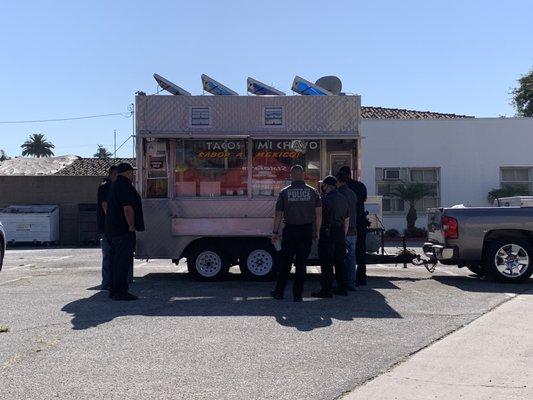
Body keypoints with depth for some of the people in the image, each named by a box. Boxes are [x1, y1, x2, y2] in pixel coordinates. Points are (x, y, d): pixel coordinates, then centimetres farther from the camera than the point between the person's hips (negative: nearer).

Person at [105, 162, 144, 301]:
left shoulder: (115, 185, 19)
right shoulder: (125, 186, -14)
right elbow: (127, 208, -21)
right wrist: (132, 225, -16)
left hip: (113, 229, 11)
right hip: (123, 230, -11)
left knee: (116, 260, 14)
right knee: (124, 260, -8)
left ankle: (114, 290, 19)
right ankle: (120, 292, -6)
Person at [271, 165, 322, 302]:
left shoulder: (284, 192, -2)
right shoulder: (312, 191, 1)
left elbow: (278, 215, -1)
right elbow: (319, 214, -2)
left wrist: (275, 232, 7)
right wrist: (317, 232, 5)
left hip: (290, 230, -1)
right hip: (307, 231, 1)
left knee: (285, 263, 9)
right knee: (301, 263, 6)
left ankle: (279, 292, 17)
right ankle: (297, 294, 10)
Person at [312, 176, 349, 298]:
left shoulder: (325, 199, -9)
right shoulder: (343, 199, 14)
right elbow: (346, 220, 17)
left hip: (327, 233, -7)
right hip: (340, 232, 7)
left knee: (326, 263, -3)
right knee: (339, 261, 13)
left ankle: (326, 290, -1)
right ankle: (342, 288, 17)